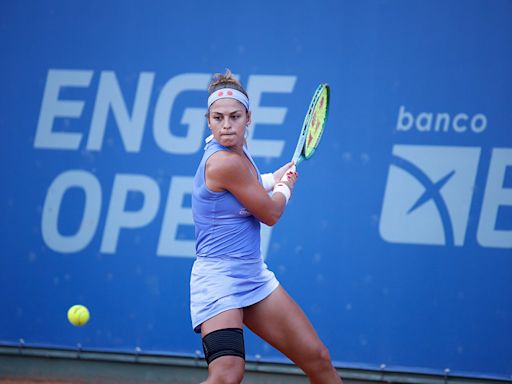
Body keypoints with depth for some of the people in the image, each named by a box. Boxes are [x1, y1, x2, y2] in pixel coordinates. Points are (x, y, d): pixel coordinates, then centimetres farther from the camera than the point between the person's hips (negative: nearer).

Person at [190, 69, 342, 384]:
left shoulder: (238, 151, 5)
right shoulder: (225, 162, -22)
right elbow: (271, 214, -10)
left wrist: (276, 178, 28)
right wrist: (286, 187, 10)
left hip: (254, 276, 9)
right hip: (219, 281, -9)